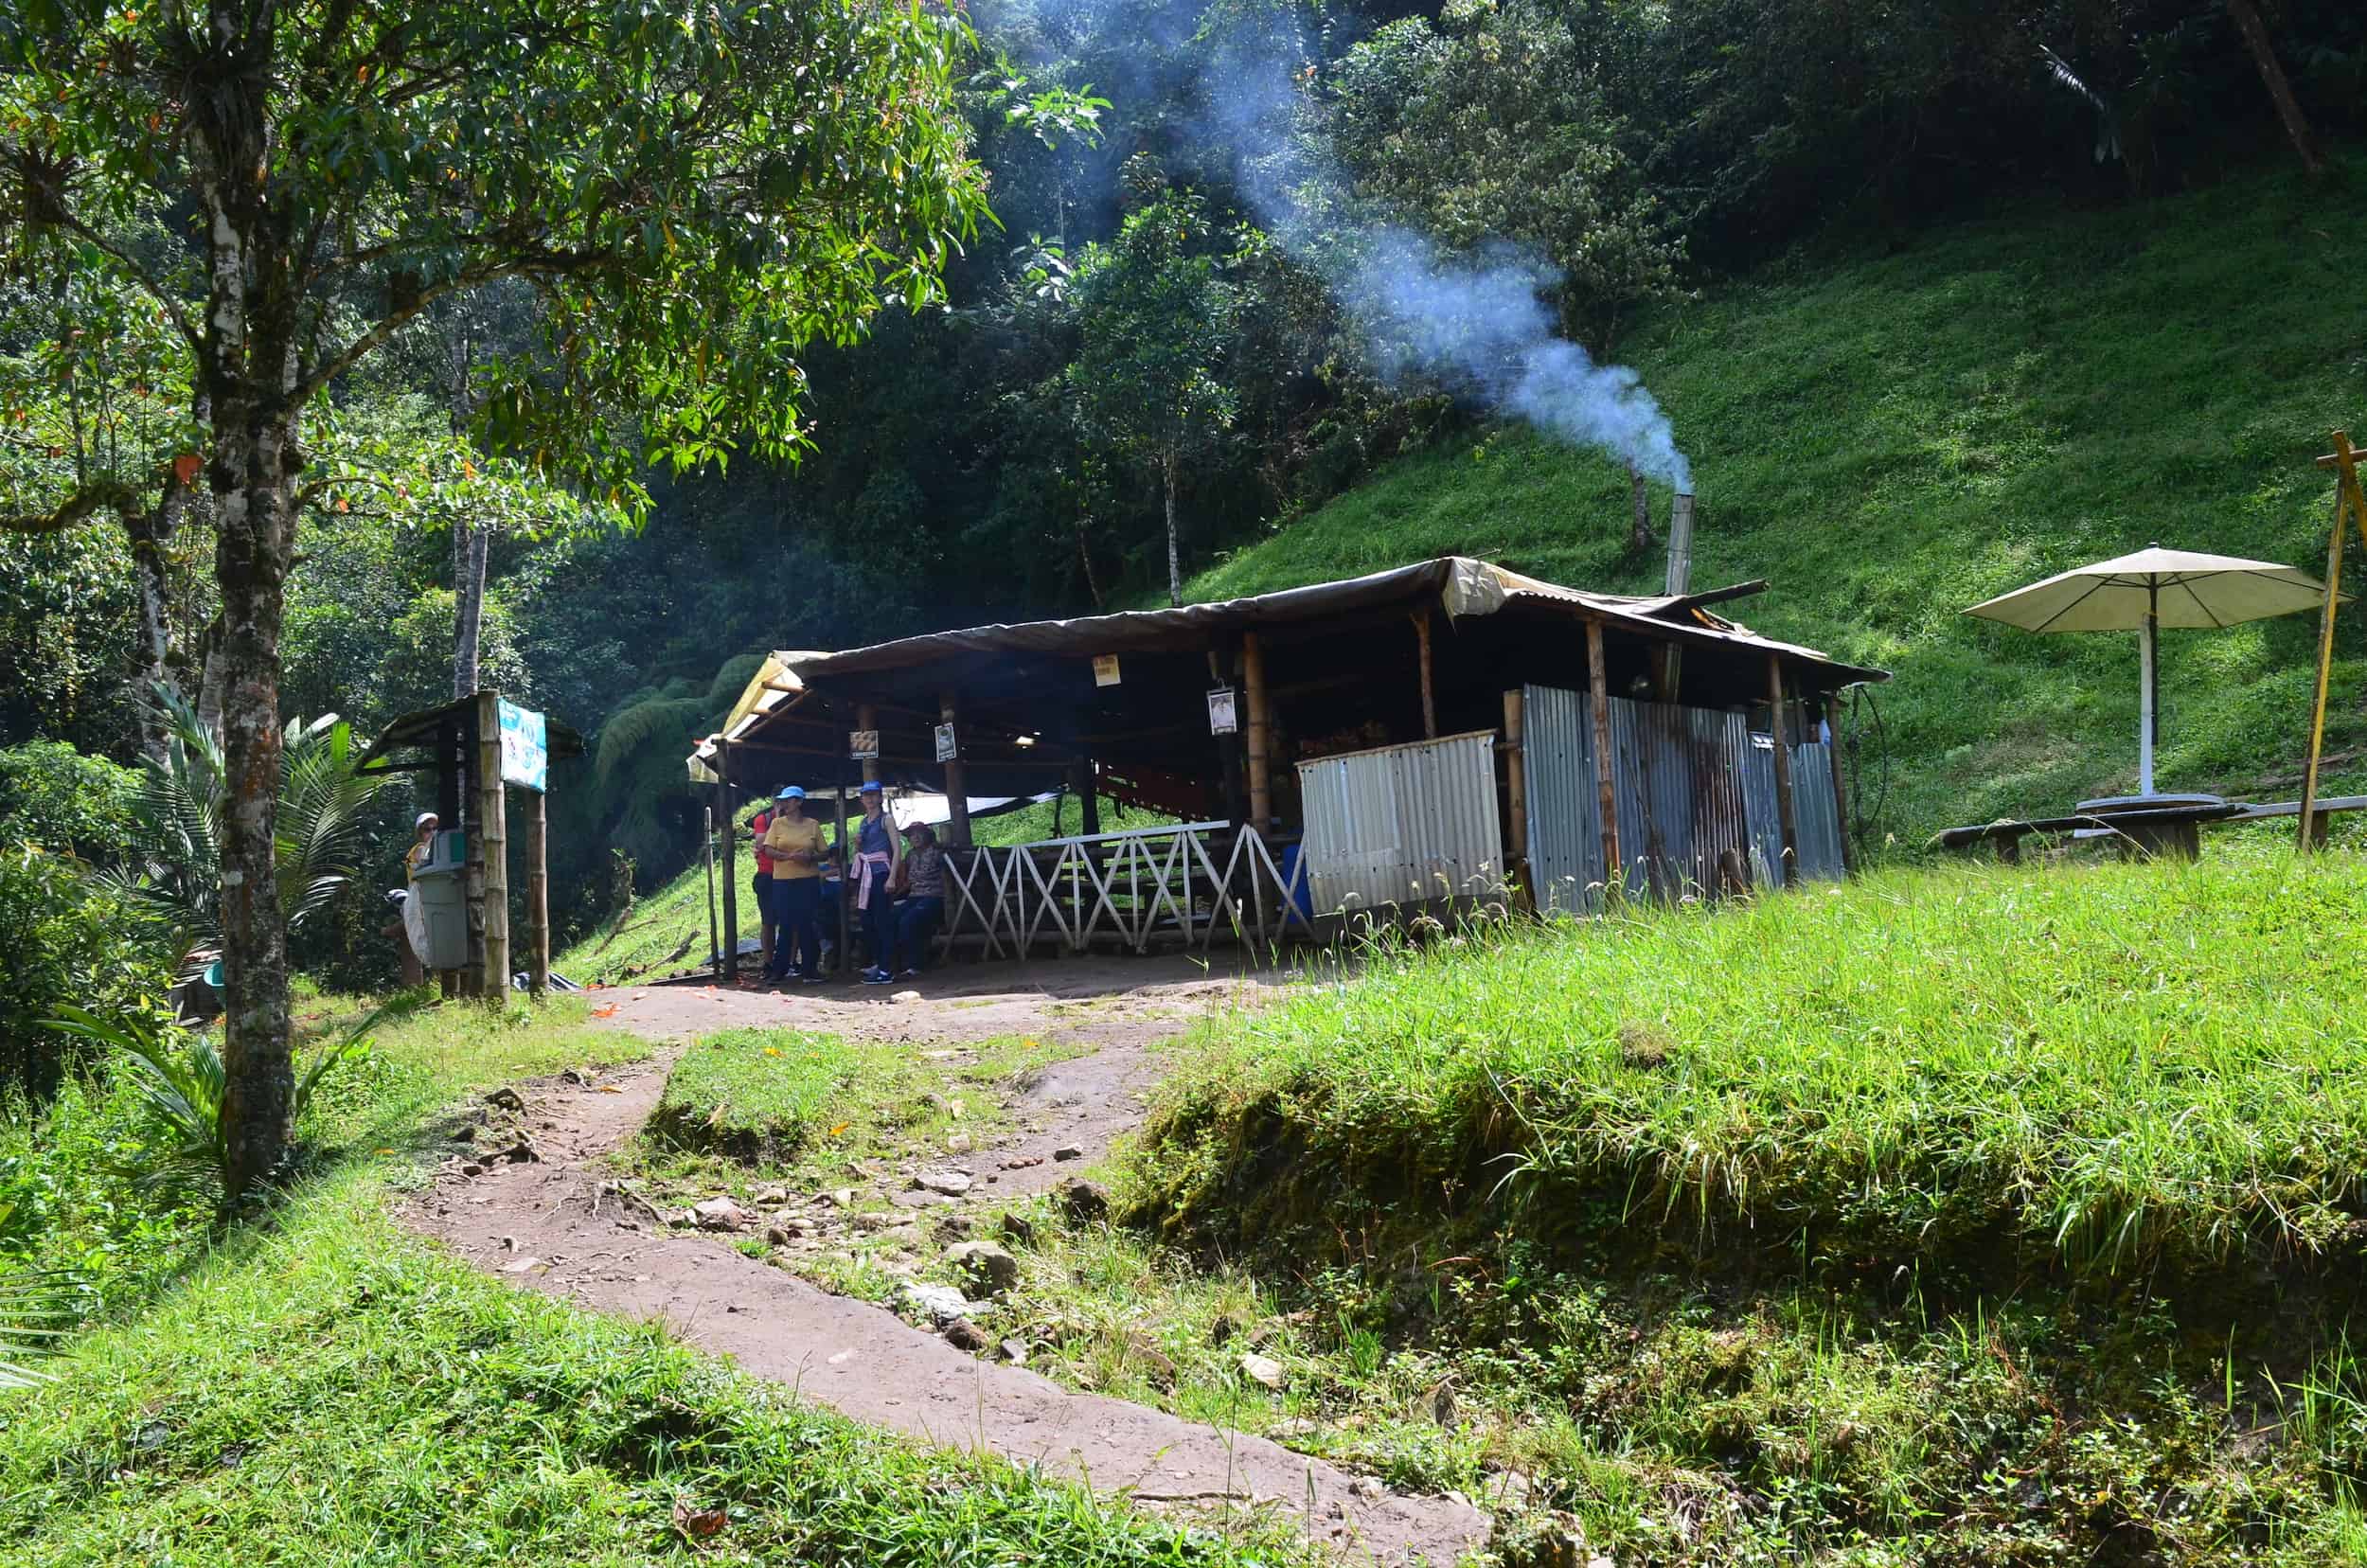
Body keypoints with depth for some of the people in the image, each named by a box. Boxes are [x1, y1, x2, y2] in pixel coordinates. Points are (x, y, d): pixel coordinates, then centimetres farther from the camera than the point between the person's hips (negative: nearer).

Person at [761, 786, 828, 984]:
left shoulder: (813, 825, 6)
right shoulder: (777, 823, 6)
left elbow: (825, 854, 9)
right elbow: (768, 850, -2)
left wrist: (811, 856, -12)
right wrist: (790, 856, -16)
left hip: (809, 881, 0)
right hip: (783, 880, 0)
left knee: (806, 925, -1)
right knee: (785, 925, -1)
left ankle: (810, 969, 6)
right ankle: (779, 969, 5)